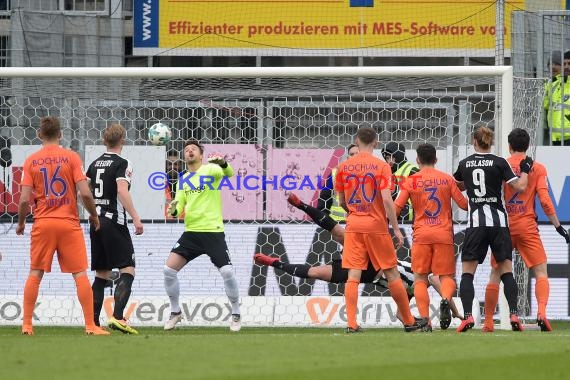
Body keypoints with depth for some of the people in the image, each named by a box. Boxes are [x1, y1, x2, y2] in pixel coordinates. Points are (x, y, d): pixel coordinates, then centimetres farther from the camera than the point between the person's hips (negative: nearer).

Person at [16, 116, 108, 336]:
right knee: (80, 274, 1)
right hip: (69, 223, -1)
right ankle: (90, 326, -3)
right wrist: (94, 216, 7)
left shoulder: (31, 161, 2)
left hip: (42, 224, 1)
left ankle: (26, 325, 7)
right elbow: (85, 193, -9)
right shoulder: (71, 157, -2)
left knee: (35, 274, 9)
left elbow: (25, 199, -3)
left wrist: (21, 223, 13)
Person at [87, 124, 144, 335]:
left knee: (101, 275, 12)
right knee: (127, 271, -6)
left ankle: (93, 321, 6)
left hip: (96, 221, 7)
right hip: (114, 222, -7)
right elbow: (122, 191, -20)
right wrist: (136, 218, -23)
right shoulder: (122, 164, -7)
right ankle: (117, 317, -22)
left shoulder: (95, 164, 13)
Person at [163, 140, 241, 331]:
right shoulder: (183, 180, 14)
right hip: (191, 232, 5)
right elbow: (179, 205, 10)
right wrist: (174, 210, -14)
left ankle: (236, 314, 6)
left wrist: (223, 163, -44)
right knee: (169, 269, -7)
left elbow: (229, 173, -22)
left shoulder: (210, 169, -2)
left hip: (213, 231, -5)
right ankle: (175, 312, 10)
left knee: (227, 272, -15)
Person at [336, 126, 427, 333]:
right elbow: (386, 199, -13)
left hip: (353, 226, 2)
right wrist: (396, 229, -8)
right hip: (376, 226, -2)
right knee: (392, 273, 7)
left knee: (353, 275, -1)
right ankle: (409, 321, 15)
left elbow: (342, 202, 13)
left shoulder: (344, 167, 5)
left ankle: (351, 323, -11)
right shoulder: (381, 166, -6)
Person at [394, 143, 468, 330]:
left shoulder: (411, 181, 1)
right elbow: (464, 204, 6)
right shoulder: (447, 179, 4)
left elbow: (395, 208, -2)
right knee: (446, 276, 8)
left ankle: (424, 319, -7)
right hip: (444, 234, 1)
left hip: (421, 235, -1)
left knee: (420, 278, 6)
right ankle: (446, 299, -25)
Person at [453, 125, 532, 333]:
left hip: (476, 222, 0)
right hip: (499, 221, 0)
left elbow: (457, 184, 26)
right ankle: (514, 314, -7)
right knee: (506, 271, 5)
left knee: (467, 272, 3)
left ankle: (468, 316, -12)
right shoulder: (499, 162, -2)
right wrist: (525, 170, 12)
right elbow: (520, 187, -5)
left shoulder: (465, 164, 7)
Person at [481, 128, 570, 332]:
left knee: (496, 274, 9)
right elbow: (545, 200, -6)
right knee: (541, 271, -2)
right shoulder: (538, 168, 1)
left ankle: (488, 322, 10)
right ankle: (541, 312, -26)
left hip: (503, 226, 1)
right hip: (527, 227, -1)